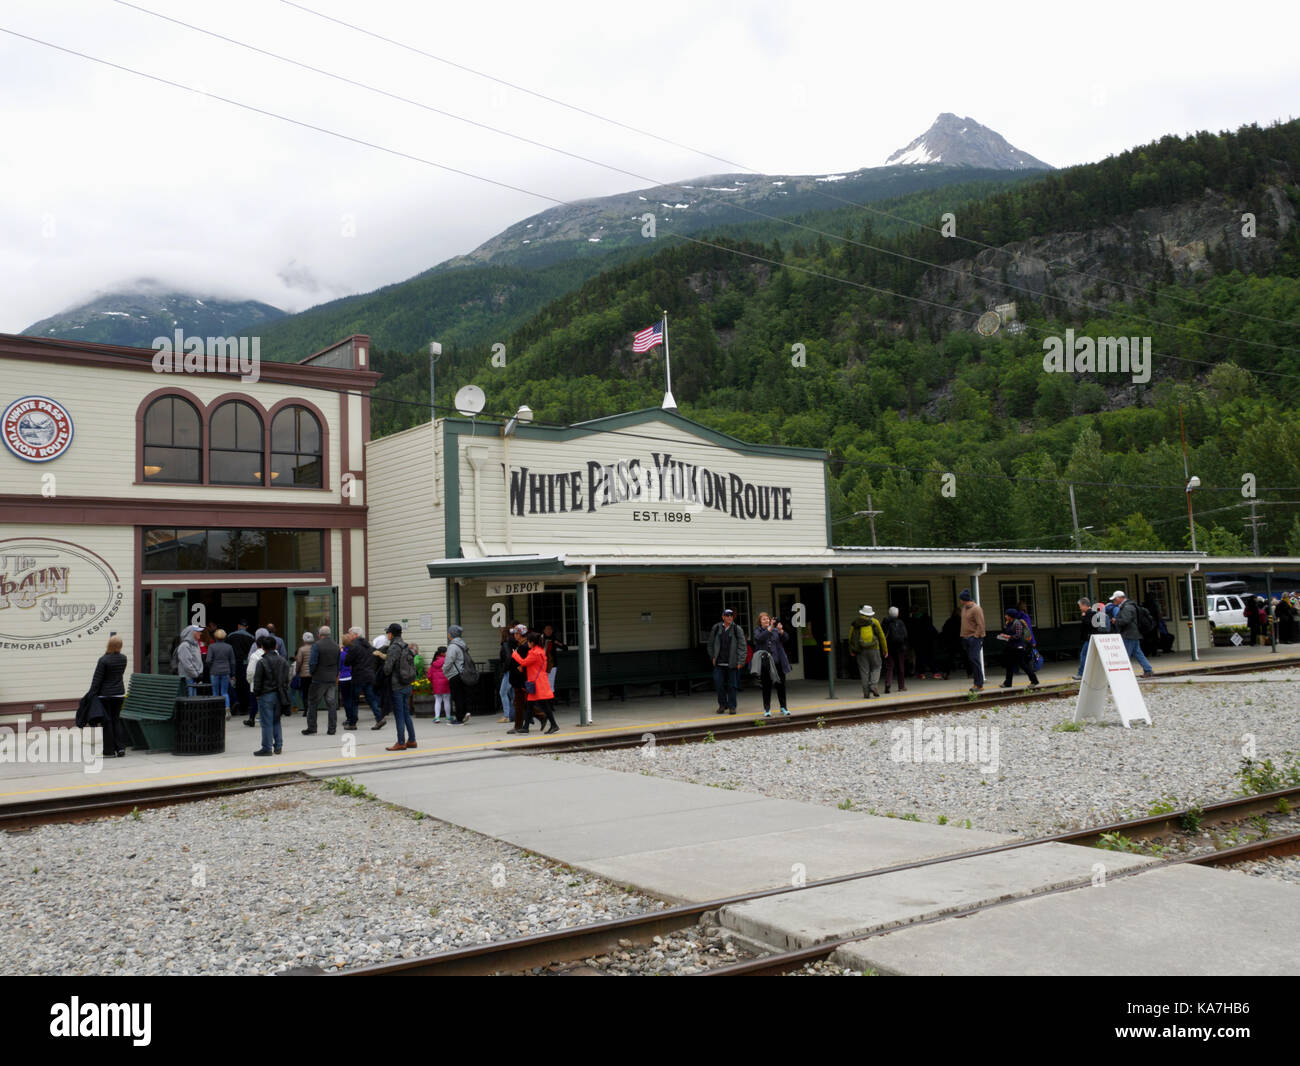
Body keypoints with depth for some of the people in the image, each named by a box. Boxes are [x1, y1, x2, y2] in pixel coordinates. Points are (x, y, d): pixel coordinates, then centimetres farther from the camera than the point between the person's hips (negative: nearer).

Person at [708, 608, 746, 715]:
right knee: (719, 684, -1)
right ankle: (722, 705, 17)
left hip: (732, 663, -2)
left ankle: (732, 707, 13)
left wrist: (740, 661, -6)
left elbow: (742, 646, -1)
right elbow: (710, 644, 16)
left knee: (732, 685, 2)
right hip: (719, 663, 2)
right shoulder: (716, 628, 5)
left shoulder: (737, 629, -1)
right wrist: (713, 657, 10)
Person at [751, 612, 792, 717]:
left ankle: (783, 707, 19)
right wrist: (770, 628, -28)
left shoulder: (775, 630, 10)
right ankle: (767, 709, 9)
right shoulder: (757, 631, 4)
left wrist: (781, 631, -21)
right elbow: (759, 638, -17)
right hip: (765, 664, -2)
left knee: (781, 685, 7)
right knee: (766, 687, 1)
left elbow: (786, 639, -1)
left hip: (778, 662, 2)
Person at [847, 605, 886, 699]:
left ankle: (866, 692, 3)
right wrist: (885, 649, 12)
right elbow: (881, 636, 4)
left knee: (864, 671, 5)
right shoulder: (874, 622, 2)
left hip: (861, 651, 2)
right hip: (873, 649, -2)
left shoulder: (855, 623, 6)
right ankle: (872, 685, -10)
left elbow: (850, 637, 8)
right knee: (876, 668, 11)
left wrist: (851, 650, 18)